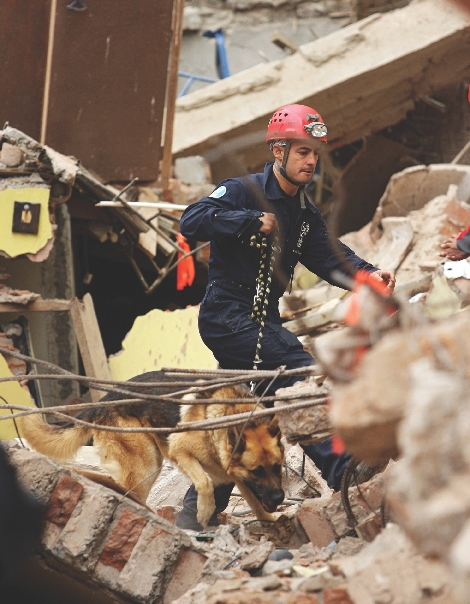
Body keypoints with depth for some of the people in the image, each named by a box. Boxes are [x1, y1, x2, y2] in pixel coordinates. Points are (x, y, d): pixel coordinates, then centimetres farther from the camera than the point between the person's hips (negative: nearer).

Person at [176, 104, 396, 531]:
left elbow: (332, 258, -1)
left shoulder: (305, 215, 14)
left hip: (261, 321, 9)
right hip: (228, 316, -9)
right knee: (301, 375, -23)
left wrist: (368, 275, -20)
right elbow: (192, 221, -23)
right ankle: (343, 470, -28)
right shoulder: (244, 191, -9)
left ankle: (196, 514, 21)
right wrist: (253, 221, -28)